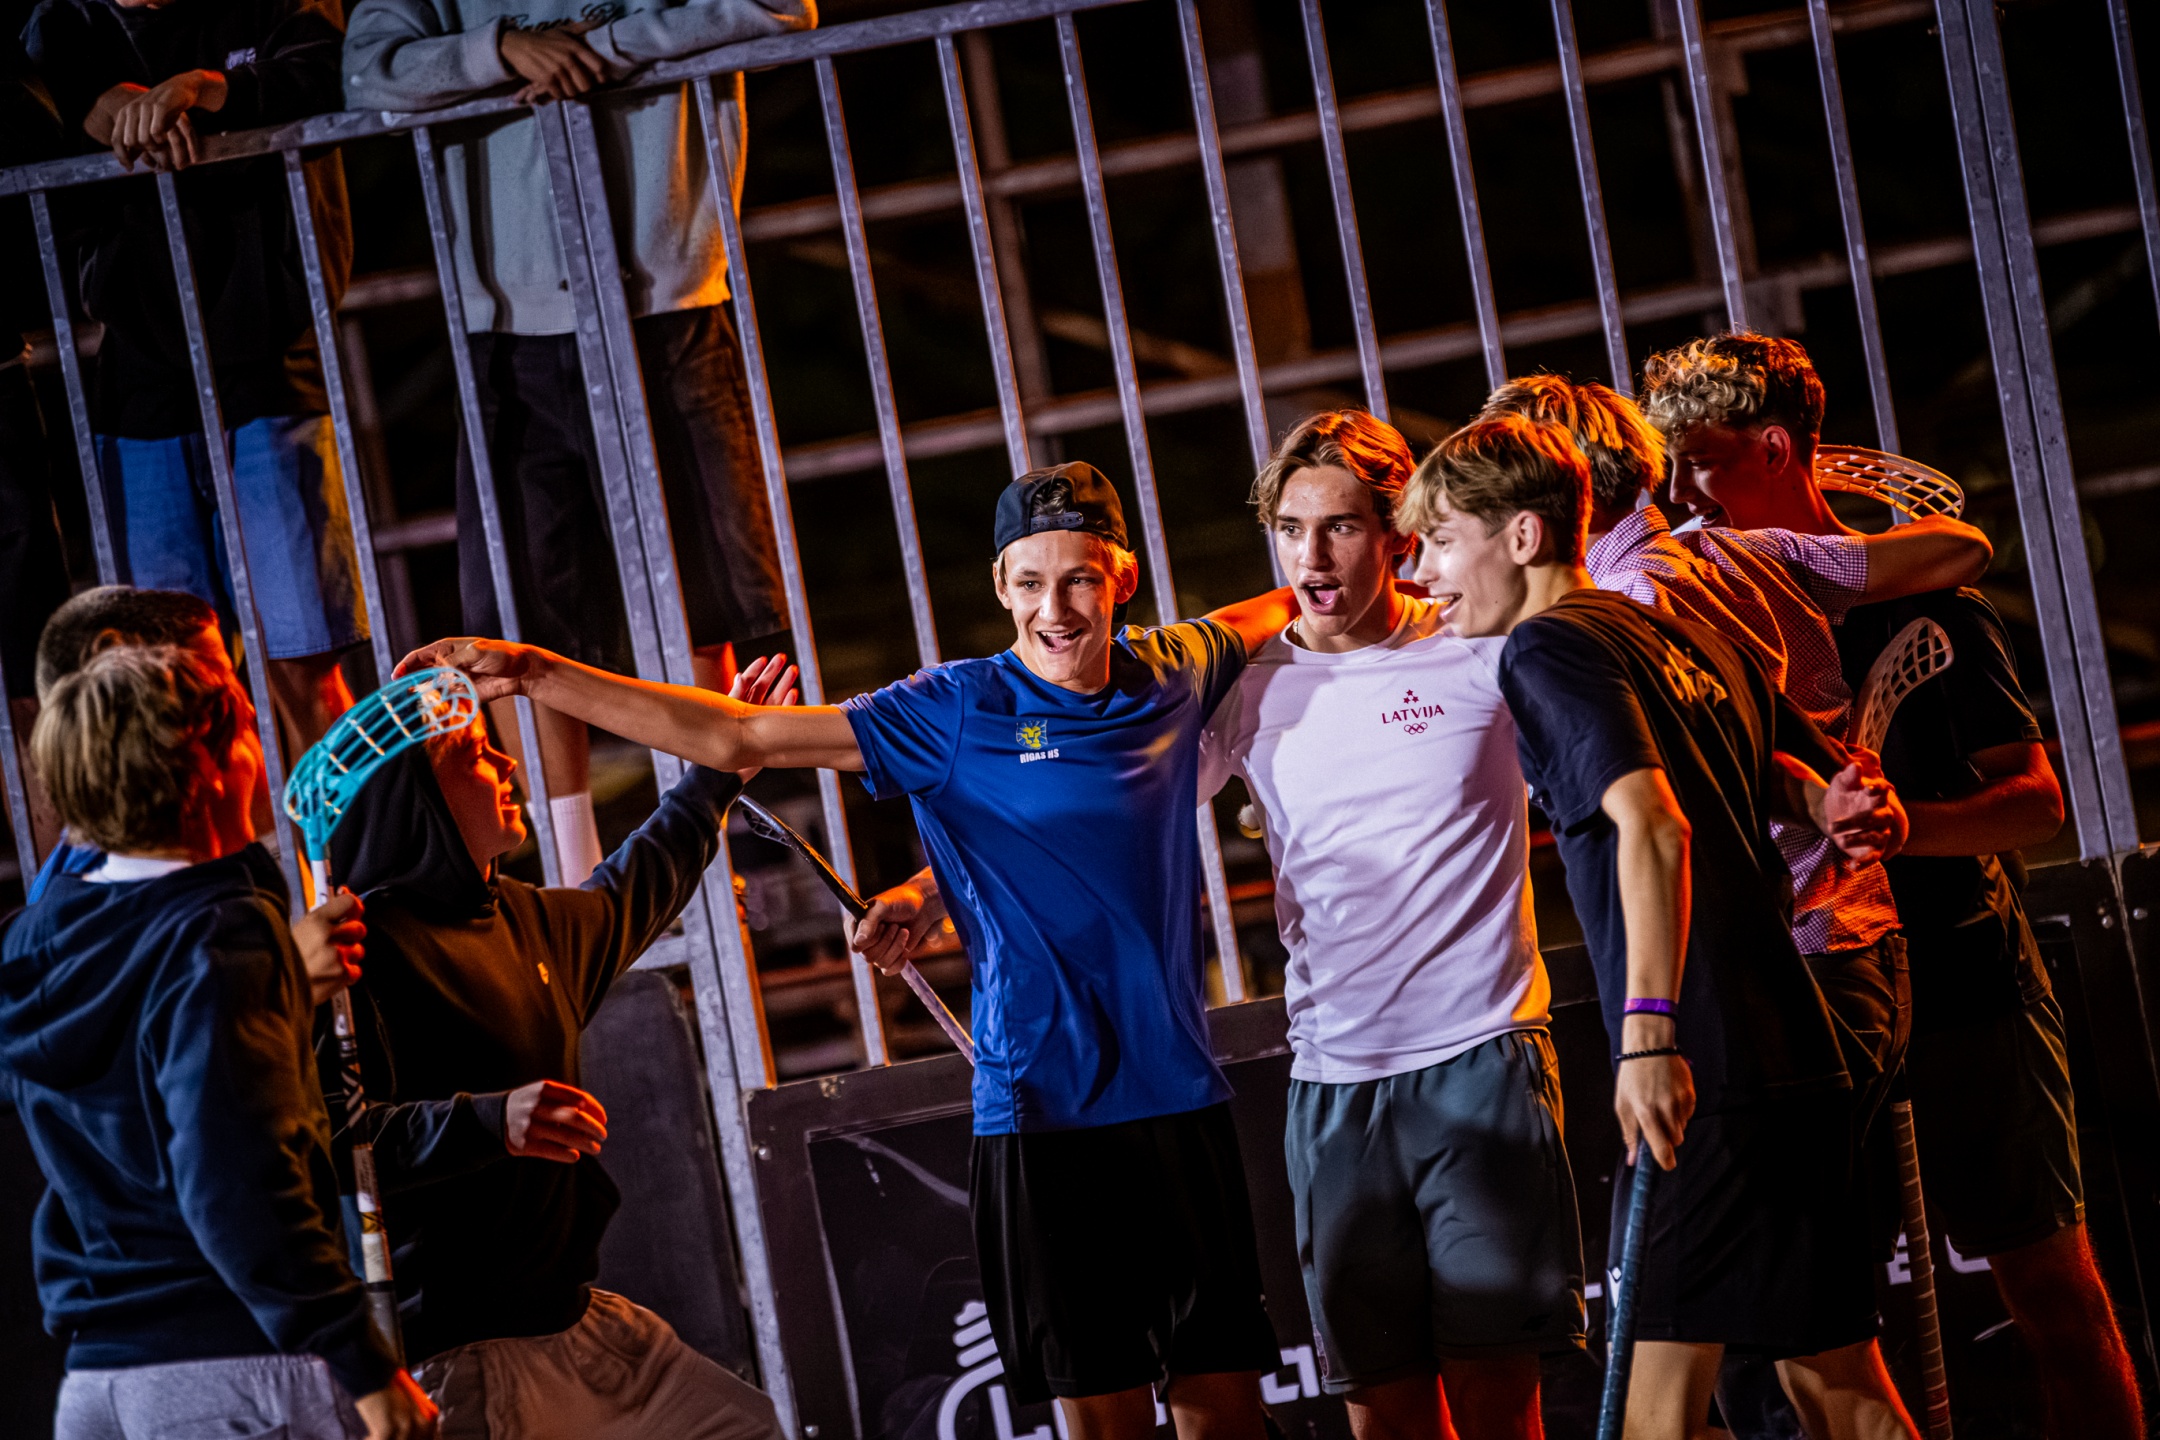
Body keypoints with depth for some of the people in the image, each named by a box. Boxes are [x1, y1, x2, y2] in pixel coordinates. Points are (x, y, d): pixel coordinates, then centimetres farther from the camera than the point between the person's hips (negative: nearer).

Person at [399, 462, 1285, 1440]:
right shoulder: (956, 712, -4)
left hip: (1183, 1100, 3)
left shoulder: (1174, 672, 6)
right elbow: (735, 738, -5)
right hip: (1043, 1113, -3)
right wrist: (538, 676, -8)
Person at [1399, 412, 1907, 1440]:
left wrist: (1649, 1030, -27)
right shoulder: (1690, 635, 20)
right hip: (1799, 1050, 9)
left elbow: (1651, 823, -21)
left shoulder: (1547, 646, -6)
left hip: (1700, 1072, -9)